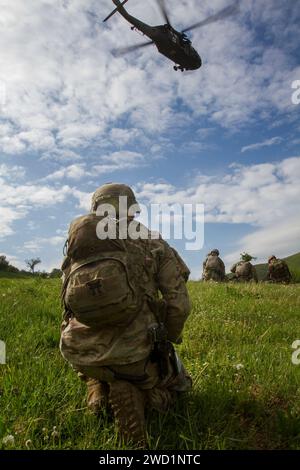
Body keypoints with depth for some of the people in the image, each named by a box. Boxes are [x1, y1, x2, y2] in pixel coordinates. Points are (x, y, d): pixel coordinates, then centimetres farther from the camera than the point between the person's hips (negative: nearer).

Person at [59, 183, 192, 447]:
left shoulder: (77, 239, 7)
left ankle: (99, 389, 6)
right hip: (135, 352, -4)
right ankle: (134, 395, -5)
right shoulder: (152, 244, -1)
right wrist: (168, 340, 13)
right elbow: (179, 305, -5)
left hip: (79, 353, 4)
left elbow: (70, 300, 12)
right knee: (178, 385, 26)